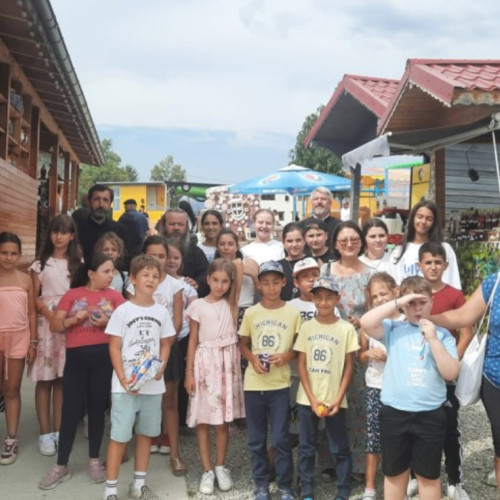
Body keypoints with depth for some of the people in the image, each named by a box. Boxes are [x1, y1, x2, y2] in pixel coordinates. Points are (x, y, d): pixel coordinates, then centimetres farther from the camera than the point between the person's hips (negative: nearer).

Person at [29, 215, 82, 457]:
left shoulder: (78, 263, 10)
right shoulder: (40, 264, 7)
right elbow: (34, 298, 2)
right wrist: (51, 315, -12)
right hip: (46, 322, -1)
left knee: (63, 378, 4)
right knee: (44, 378, 0)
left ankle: (58, 430, 13)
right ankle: (45, 433, 7)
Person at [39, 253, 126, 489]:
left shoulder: (114, 296, 4)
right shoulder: (72, 294, 4)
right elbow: (54, 325, 2)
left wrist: (107, 324, -17)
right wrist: (74, 319, -15)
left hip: (103, 357, 0)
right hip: (75, 357, 0)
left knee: (97, 409, 9)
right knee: (70, 410, 3)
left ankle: (94, 461, 24)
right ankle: (61, 466, 15)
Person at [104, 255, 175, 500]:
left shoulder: (161, 312, 5)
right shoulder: (122, 310, -6)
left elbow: (165, 344, 11)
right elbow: (114, 347, -7)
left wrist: (161, 367, -7)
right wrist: (123, 379, -15)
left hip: (153, 384, 4)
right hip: (125, 385, -4)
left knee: (145, 433, 14)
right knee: (119, 435, -1)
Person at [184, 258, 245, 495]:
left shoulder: (231, 304, 5)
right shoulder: (198, 305, -1)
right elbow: (193, 340, 0)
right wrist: (189, 372, -2)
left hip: (227, 363, 2)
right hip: (204, 363, -1)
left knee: (223, 420, 7)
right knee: (203, 420, 3)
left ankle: (220, 467, 23)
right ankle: (207, 471, 15)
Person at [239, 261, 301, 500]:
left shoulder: (292, 313, -2)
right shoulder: (251, 313, 1)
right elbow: (243, 344, 10)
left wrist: (287, 356, -13)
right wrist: (253, 359, -9)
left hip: (280, 384, -2)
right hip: (254, 383, 2)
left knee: (281, 438, 1)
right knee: (256, 439, 10)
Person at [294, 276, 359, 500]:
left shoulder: (346, 328, -5)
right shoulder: (306, 327, 0)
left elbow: (349, 366, -2)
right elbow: (301, 364, 0)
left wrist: (338, 399, -9)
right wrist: (312, 399, -7)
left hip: (335, 399, -2)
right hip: (307, 398, 2)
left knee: (340, 449, 7)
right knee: (306, 448, 10)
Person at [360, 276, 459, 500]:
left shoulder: (442, 334, 2)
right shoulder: (393, 329, 0)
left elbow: (451, 373, -8)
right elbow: (366, 323, -19)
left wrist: (433, 339, -16)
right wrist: (397, 302, -16)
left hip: (430, 415, 1)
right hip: (394, 413, 0)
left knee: (429, 475, 15)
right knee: (394, 473, 15)